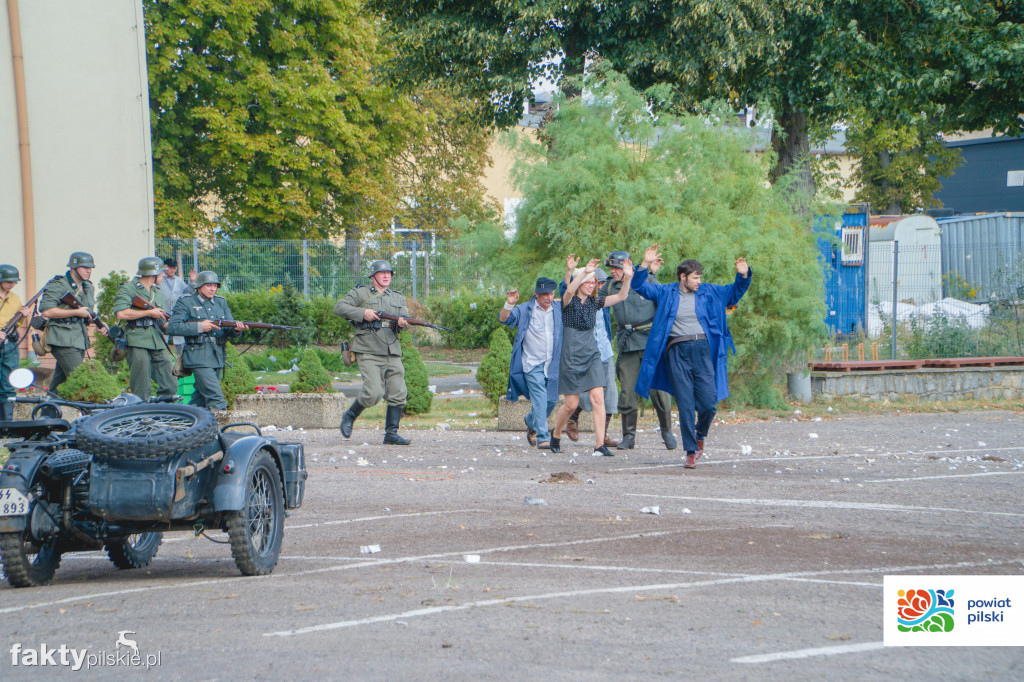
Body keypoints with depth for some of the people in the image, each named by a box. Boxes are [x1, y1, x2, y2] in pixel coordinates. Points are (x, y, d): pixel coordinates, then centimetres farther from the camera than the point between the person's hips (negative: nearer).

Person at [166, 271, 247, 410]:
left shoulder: (221, 303, 16)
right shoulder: (185, 303, -1)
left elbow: (229, 330, 10)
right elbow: (172, 328, -10)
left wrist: (237, 329, -16)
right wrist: (199, 327, -16)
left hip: (218, 357, 6)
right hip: (199, 358, -6)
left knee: (201, 398, 10)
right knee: (216, 399, -16)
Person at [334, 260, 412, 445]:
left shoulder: (398, 297, 19)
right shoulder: (360, 293, 5)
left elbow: (405, 317, 8)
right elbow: (339, 307, -3)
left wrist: (403, 323, -16)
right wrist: (362, 312, -15)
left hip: (392, 352, 5)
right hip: (368, 351, -5)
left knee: (398, 393, -4)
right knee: (374, 392, -15)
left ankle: (391, 433, 2)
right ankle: (349, 416, 9)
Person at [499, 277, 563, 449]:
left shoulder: (559, 308, 9)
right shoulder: (525, 310, -3)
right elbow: (504, 319, -12)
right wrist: (508, 305, -31)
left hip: (553, 364, 4)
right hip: (532, 363, -4)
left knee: (552, 400, 8)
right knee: (540, 400, -13)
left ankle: (531, 423, 35)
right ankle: (542, 438, -13)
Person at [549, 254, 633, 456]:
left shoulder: (595, 301, 8)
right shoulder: (569, 301, -6)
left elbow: (621, 296, 0)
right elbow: (569, 291, -31)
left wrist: (627, 278, -17)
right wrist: (584, 272, -42)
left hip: (591, 354, 4)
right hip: (571, 354, -4)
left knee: (598, 398, -9)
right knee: (571, 404, 0)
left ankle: (600, 445, -12)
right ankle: (556, 434, 28)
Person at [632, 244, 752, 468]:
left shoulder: (707, 292, 15)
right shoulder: (666, 293, 11)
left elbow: (735, 292, 22)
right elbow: (639, 286, 11)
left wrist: (743, 275, 5)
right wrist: (645, 264, -2)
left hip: (702, 349, 1)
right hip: (677, 351, -1)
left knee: (709, 403, -6)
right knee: (685, 406, -4)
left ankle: (700, 435, 25)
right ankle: (691, 452, 3)